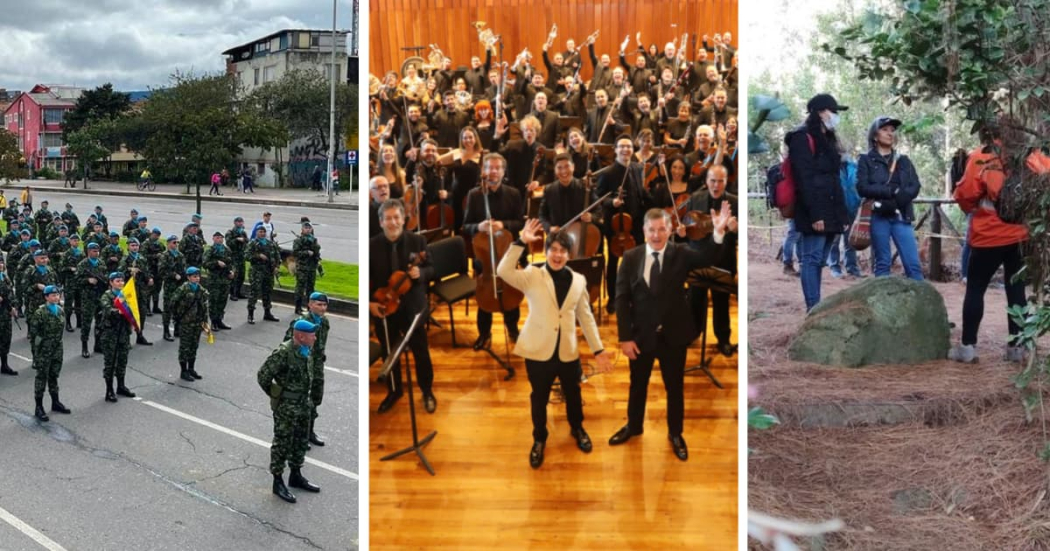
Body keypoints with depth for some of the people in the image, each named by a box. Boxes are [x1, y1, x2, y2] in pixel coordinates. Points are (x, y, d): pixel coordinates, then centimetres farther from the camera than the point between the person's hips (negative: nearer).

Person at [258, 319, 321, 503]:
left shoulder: (306, 351, 2)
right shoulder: (283, 353, -24)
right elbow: (263, 375, -19)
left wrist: (306, 397, 15)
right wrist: (275, 395, -6)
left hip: (303, 404, 8)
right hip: (286, 407, -8)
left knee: (300, 442, 19)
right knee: (282, 444, 4)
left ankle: (296, 476, 35)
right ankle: (278, 483, 16)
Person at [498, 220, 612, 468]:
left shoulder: (578, 280, 3)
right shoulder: (532, 276, -7)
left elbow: (586, 317, 6)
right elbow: (503, 271, -25)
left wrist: (598, 349, 3)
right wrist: (521, 242, -32)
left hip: (568, 351, 3)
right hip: (538, 350, -2)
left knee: (573, 394, 21)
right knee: (539, 398, 13)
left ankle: (577, 429, 48)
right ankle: (539, 439, 35)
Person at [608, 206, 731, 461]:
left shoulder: (681, 254, -7)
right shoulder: (631, 257, -6)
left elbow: (710, 258, -25)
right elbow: (621, 299, -6)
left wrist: (719, 232, -44)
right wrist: (625, 337, -11)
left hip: (673, 335, 0)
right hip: (640, 335, 1)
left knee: (675, 387, 14)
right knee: (638, 385, 19)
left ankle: (675, 434, 34)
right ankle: (633, 426, 42)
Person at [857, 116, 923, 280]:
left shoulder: (904, 161, 16)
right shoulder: (866, 160, 6)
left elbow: (915, 188, 4)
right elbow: (862, 187, -8)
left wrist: (895, 200, -15)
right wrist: (893, 190, -13)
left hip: (901, 216, 3)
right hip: (878, 217, -2)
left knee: (913, 264, -4)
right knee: (882, 264, 2)